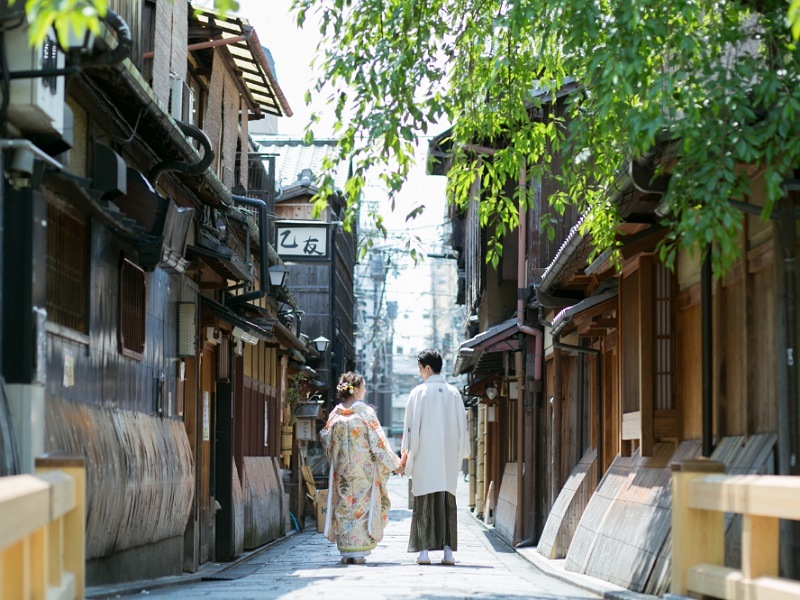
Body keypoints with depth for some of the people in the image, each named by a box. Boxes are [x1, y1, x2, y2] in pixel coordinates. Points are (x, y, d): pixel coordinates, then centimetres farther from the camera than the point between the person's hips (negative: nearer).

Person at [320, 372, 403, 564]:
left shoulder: (335, 414, 2)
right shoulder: (365, 412, -9)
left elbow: (327, 443, 8)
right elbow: (378, 442, -9)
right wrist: (394, 464, 1)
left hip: (341, 469, 4)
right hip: (363, 469, -3)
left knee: (343, 506, 8)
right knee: (362, 506, 2)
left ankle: (346, 552, 7)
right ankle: (358, 552, -1)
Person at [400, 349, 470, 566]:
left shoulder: (418, 392, -4)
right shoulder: (453, 393, 7)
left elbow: (411, 425, -4)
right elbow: (462, 425, 11)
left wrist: (406, 452, 1)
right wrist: (461, 452, 19)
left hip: (424, 455, -3)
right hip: (448, 456, 3)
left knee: (424, 503, -1)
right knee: (447, 502, 5)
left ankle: (424, 550, -6)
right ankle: (448, 549, 0)